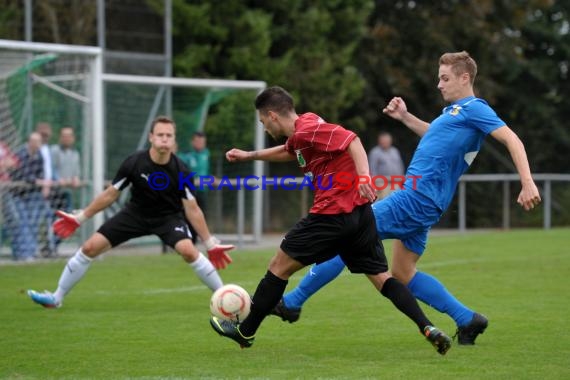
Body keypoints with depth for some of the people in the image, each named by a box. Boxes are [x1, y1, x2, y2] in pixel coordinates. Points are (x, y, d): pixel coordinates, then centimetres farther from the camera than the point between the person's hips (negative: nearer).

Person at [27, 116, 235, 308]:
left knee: (188, 251, -30)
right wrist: (79, 219, -2)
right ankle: (56, 298, 12)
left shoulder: (180, 171, -23)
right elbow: (110, 194, -6)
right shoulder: (134, 163, -21)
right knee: (90, 248, -5)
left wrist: (211, 244, -13)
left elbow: (192, 209, -13)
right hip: (136, 213, 2)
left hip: (168, 216, -2)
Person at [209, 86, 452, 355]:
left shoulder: (307, 129, -12)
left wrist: (363, 175, -37)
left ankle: (245, 331, 18)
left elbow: (351, 140, -24)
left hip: (333, 215, -9)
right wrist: (249, 155, 44)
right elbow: (289, 152, 40)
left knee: (279, 267, 7)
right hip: (359, 212, 9)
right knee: (381, 277, 7)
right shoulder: (300, 133, 16)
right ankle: (428, 329, -9)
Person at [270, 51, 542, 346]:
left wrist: (527, 183, -25)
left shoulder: (474, 109, -9)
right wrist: (405, 117, 29)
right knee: (402, 273, 15)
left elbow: (512, 140, -16)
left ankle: (291, 302, 0)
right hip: (423, 202, 10)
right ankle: (467, 320, 15)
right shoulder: (455, 111, 19)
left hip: (417, 198, -10)